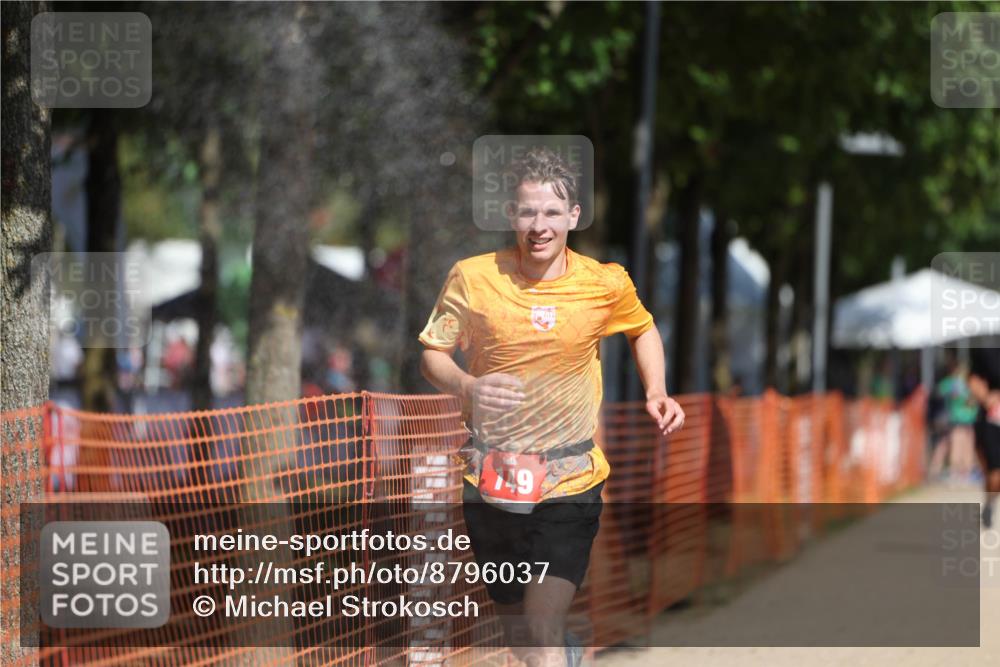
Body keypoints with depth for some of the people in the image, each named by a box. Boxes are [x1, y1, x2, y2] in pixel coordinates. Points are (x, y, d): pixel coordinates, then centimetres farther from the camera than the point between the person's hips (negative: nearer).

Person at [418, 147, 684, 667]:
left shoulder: (605, 284, -5)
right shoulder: (472, 278, -7)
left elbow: (643, 329, 16)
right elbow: (432, 355, 2)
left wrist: (656, 394, 0)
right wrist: (467, 386, -20)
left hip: (570, 482, -2)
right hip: (491, 480, 2)